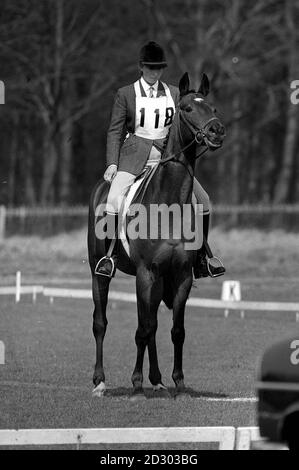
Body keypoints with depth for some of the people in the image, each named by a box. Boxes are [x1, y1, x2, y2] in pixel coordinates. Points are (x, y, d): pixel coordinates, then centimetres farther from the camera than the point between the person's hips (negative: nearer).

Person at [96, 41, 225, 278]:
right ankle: (112, 254, -16)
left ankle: (201, 258, 5)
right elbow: (115, 131, 1)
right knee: (114, 198, -27)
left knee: (202, 199, -6)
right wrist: (112, 163, -9)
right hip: (135, 155, -3)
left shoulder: (174, 94, 9)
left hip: (167, 154, 3)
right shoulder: (126, 94, 1)